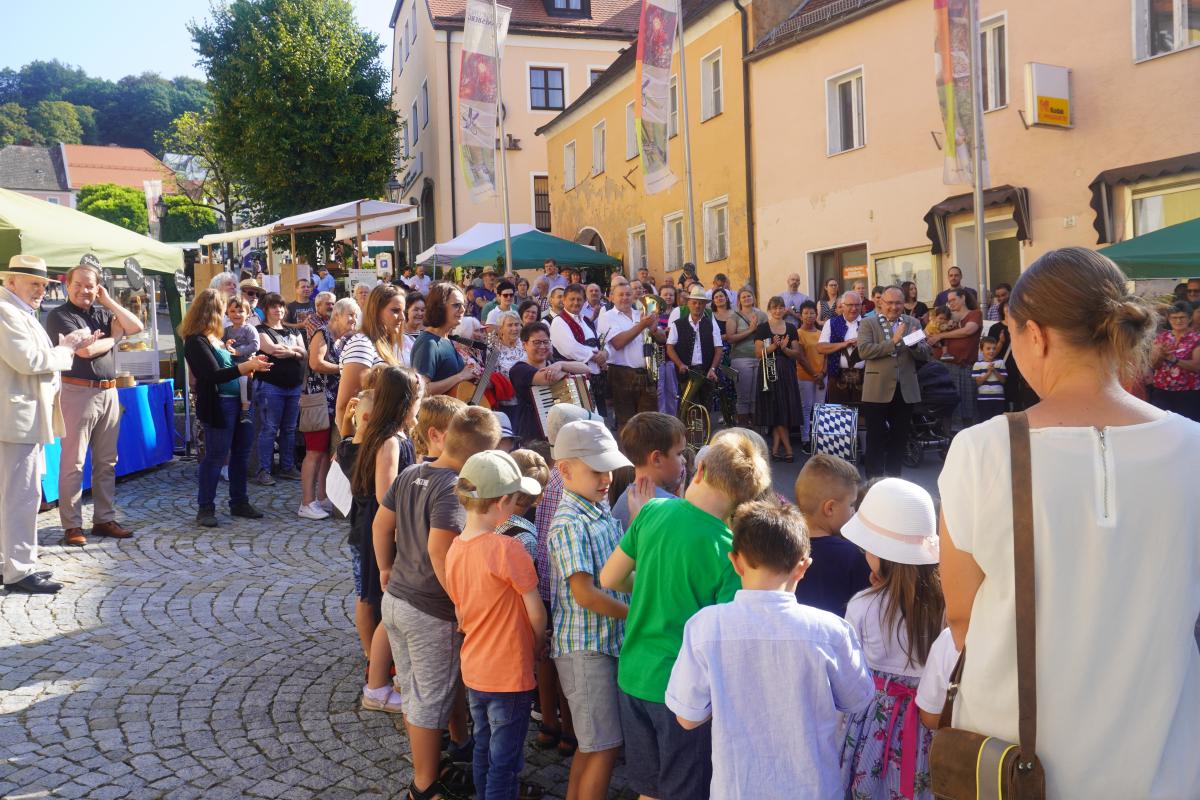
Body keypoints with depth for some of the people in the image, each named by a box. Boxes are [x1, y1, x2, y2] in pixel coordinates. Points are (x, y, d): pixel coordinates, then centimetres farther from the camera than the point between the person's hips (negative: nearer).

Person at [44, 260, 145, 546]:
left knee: (106, 461, 11)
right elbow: (85, 350, -16)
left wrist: (109, 301, 1)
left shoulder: (103, 313, 14)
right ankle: (72, 525, 4)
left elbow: (136, 327, -1)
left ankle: (104, 519, 19)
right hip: (78, 393, -6)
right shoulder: (59, 316, -4)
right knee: (73, 463, -2)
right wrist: (113, 338, 1)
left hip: (109, 393, 6)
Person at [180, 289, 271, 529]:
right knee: (216, 456, -2)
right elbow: (214, 374, -20)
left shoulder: (214, 338, 14)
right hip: (217, 406, -9)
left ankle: (239, 502, 25)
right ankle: (205, 508, 9)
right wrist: (247, 366, -22)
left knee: (241, 453, 14)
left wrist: (251, 364, 7)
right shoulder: (196, 342, -13)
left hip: (235, 402, 9)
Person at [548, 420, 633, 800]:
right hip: (585, 647, -8)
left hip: (609, 641, 8)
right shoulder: (569, 524, -17)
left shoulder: (602, 512, 10)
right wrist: (639, 613, -12)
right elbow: (585, 594, -21)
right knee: (604, 747, -1)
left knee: (592, 743, 18)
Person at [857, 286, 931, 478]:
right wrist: (893, 341, -20)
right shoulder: (868, 324, -1)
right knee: (876, 440, 3)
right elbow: (863, 351, -16)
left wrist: (914, 344, -16)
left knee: (899, 440, 11)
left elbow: (925, 355, 5)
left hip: (905, 391, 4)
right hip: (877, 391, -3)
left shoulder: (913, 323, 9)